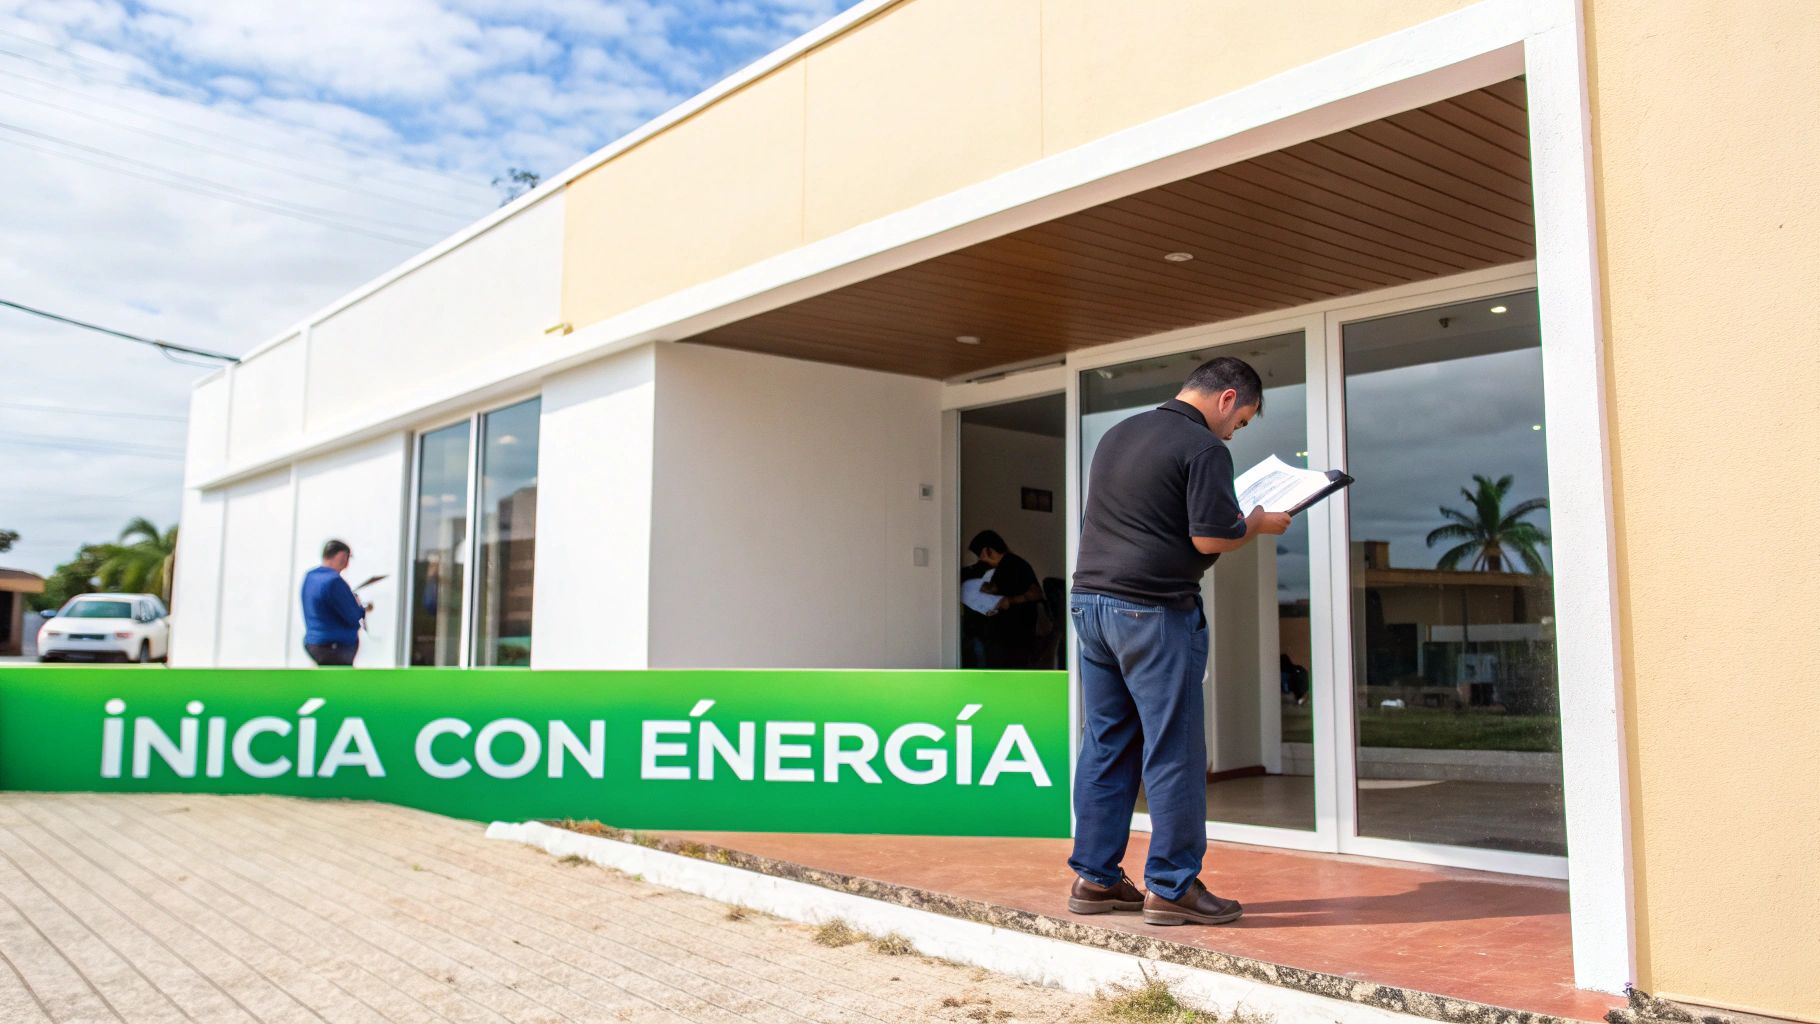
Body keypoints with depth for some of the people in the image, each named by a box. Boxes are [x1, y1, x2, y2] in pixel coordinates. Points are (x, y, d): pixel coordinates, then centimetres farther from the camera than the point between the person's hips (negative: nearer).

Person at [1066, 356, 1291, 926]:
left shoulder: (1118, 434, 17)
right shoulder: (1203, 447, -9)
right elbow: (1211, 538, -15)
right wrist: (1260, 525, 4)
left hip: (1090, 598, 8)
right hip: (1153, 610, -8)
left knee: (1105, 745, 12)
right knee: (1173, 751, 1)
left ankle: (1094, 878, 18)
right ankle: (1172, 886, 7)